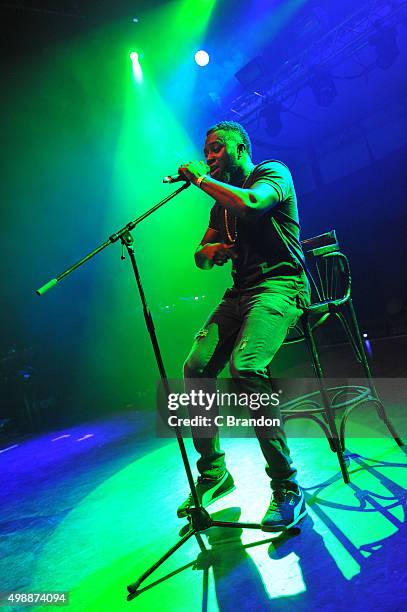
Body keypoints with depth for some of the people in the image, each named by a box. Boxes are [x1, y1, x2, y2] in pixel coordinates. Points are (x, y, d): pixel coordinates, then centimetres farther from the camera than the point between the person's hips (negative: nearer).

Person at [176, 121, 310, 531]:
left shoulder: (273, 172, 4)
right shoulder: (222, 201, 24)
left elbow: (252, 203, -21)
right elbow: (201, 257, 25)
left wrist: (199, 178, -7)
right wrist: (216, 249, 1)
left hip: (279, 284, -7)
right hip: (240, 292, 7)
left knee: (245, 365, -31)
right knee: (195, 368, -11)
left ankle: (286, 488, -17)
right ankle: (213, 473, 6)